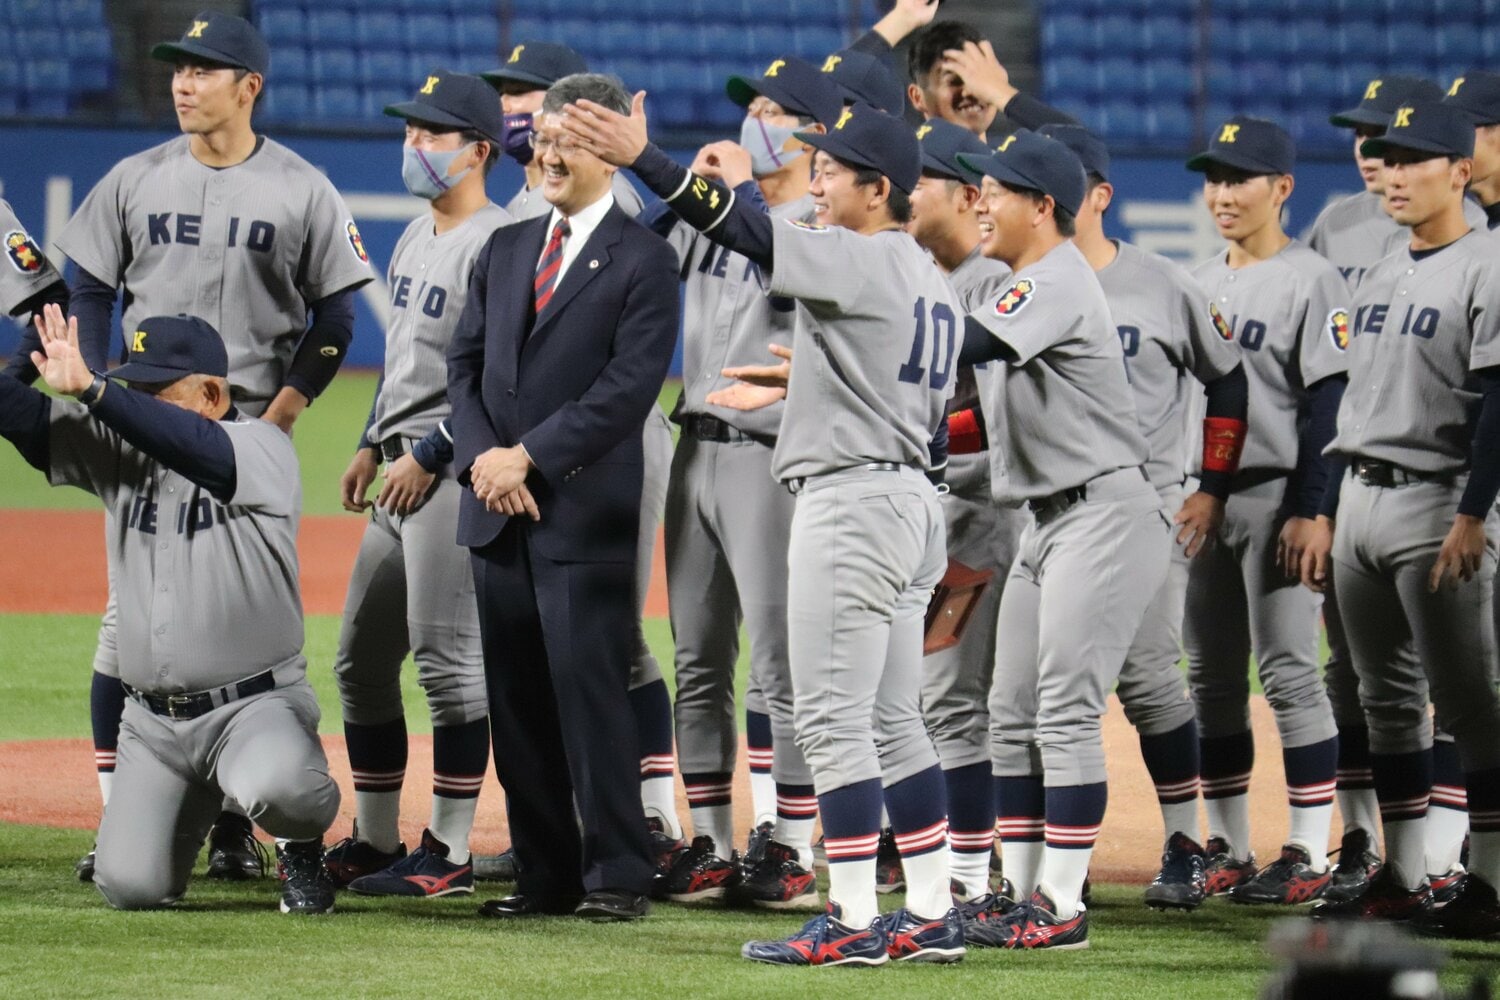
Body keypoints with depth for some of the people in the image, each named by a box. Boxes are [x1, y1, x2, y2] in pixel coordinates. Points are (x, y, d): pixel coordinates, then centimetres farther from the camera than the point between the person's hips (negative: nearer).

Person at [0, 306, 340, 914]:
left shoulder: (263, 450, -11)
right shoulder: (121, 448, 5)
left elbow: (193, 447, -32)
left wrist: (89, 389, -42)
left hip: (254, 704, -5)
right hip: (151, 720, 5)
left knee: (278, 788, -37)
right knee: (129, 887, -5)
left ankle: (301, 849, 1)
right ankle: (195, 802, 30)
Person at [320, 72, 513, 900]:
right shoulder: (417, 237, 17)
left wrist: (429, 456, -18)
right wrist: (373, 444, 21)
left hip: (456, 472, -10)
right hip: (405, 468, 10)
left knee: (448, 658, -10)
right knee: (361, 659, 12)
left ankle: (449, 853, -6)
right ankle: (374, 842, 20)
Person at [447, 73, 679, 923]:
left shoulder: (644, 261, -3)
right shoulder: (506, 249, 17)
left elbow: (630, 384, -11)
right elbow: (466, 363, 14)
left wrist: (528, 457, -14)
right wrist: (482, 458, -4)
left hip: (584, 514, -6)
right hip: (498, 512, 6)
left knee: (590, 693, -8)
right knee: (516, 702, 6)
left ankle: (617, 874, -3)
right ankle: (546, 875, 11)